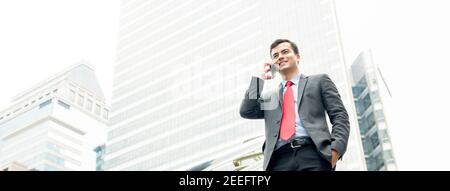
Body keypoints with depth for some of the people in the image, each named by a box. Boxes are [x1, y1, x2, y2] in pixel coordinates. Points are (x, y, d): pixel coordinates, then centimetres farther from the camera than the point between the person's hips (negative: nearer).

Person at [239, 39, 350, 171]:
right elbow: (246, 112, 14)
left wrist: (335, 149, -7)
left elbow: (339, 115, 10)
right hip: (279, 159, 2)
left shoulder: (319, 81, 19)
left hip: (313, 154, -2)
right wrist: (260, 79, 19)